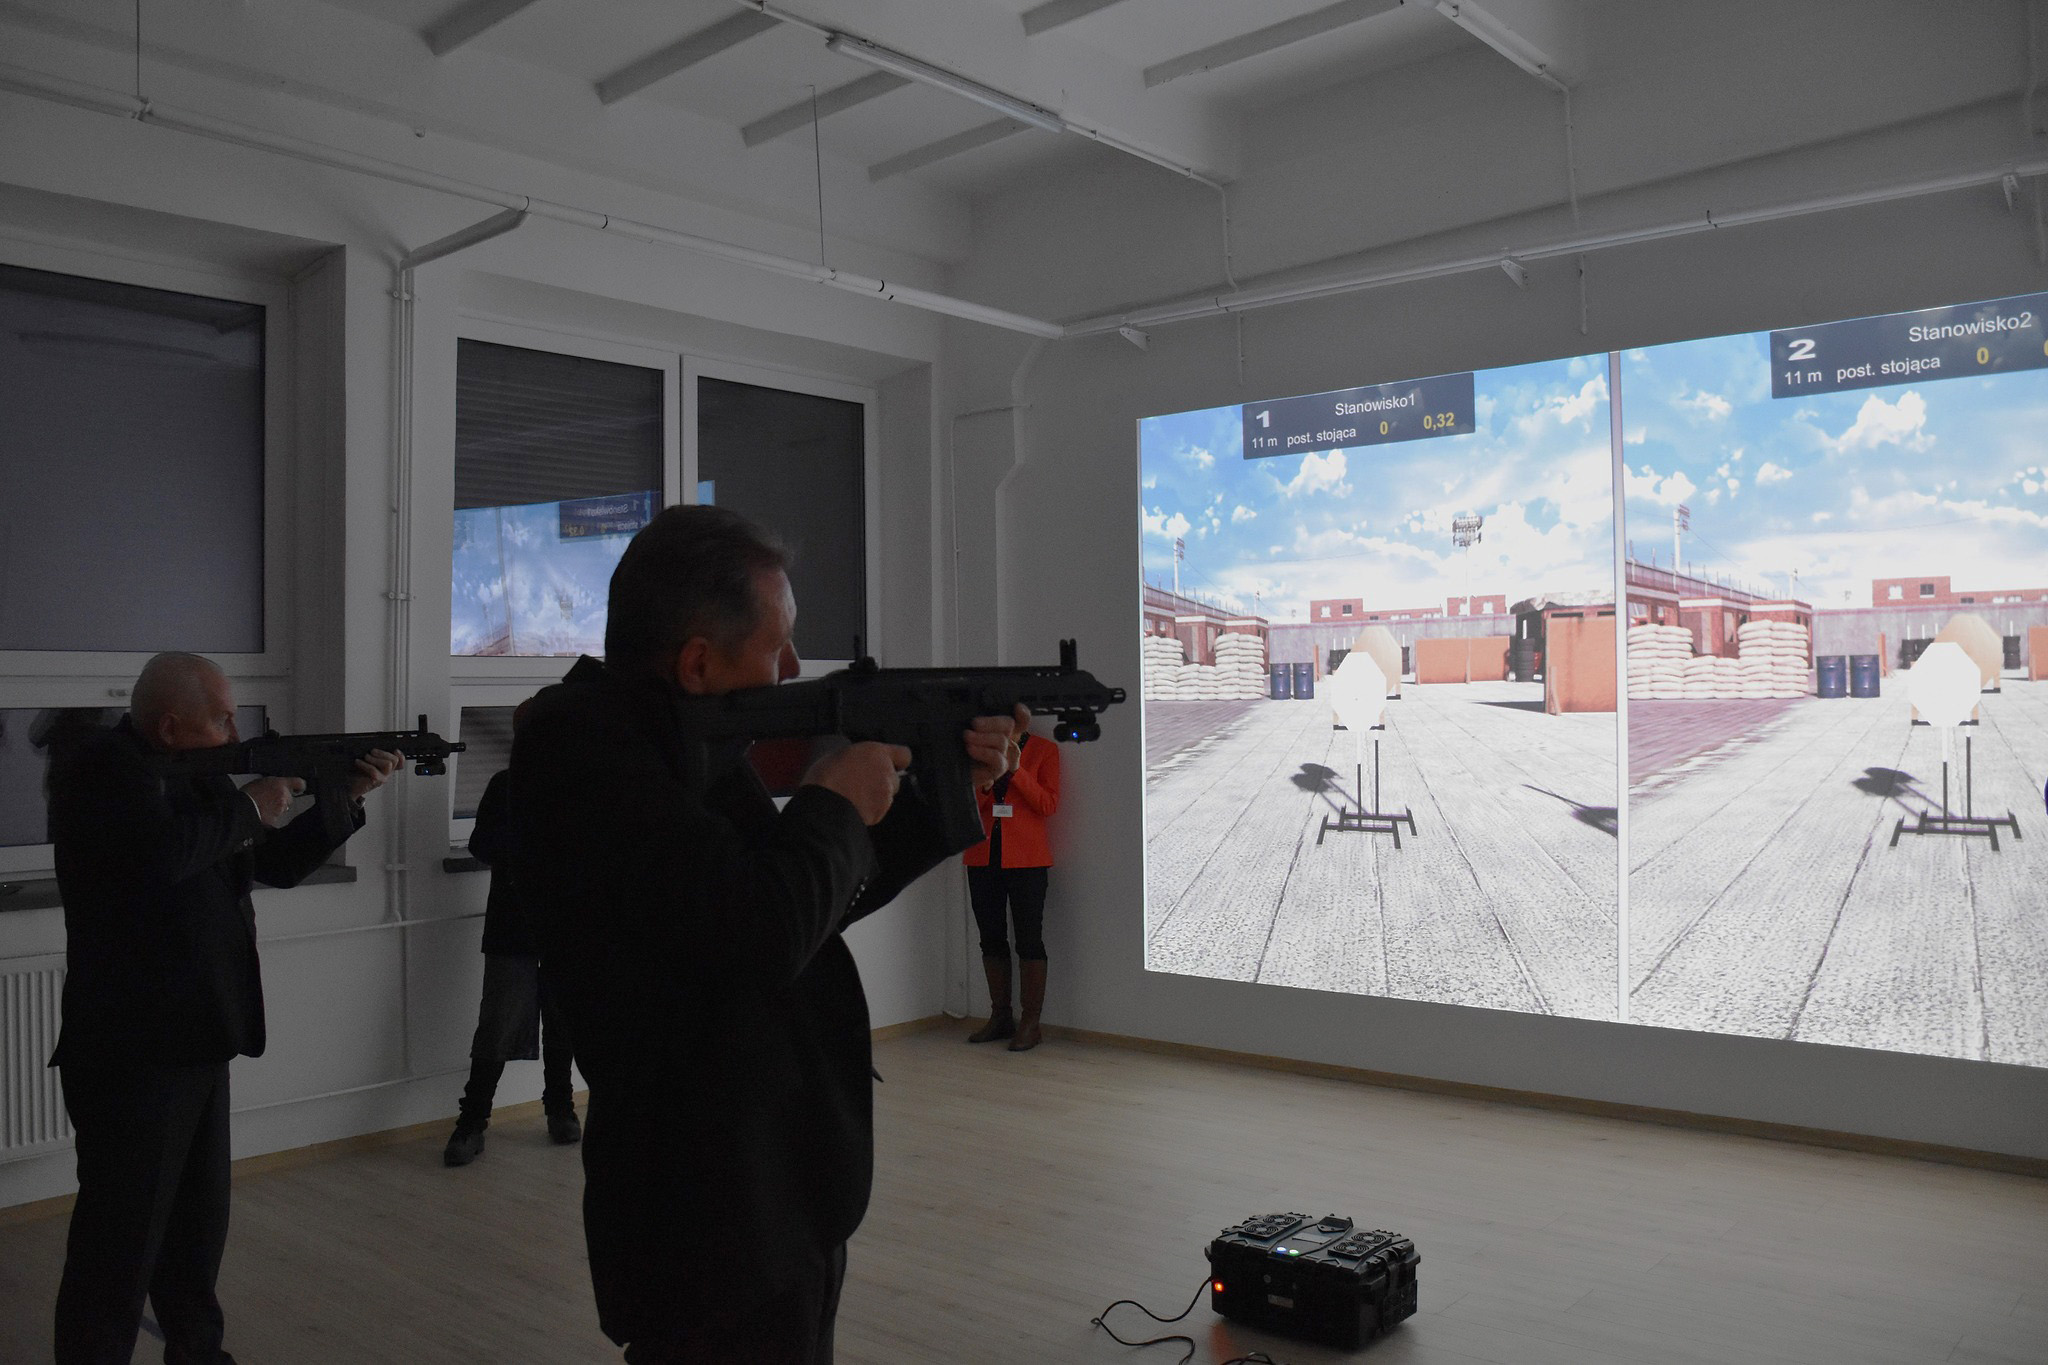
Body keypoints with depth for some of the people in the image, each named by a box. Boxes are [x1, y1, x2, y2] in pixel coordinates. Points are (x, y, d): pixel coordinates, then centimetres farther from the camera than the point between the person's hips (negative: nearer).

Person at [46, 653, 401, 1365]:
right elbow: (164, 850, -32)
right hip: (132, 1046, -9)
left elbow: (279, 864, 17)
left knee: (198, 1226, 19)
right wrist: (249, 809, -15)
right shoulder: (99, 767, -13)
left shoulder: (194, 777, 13)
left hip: (193, 1039, 9)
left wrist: (347, 797, 5)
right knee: (123, 1241, -2)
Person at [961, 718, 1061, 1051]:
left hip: (1026, 859, -4)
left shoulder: (1044, 750, 1)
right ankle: (1000, 1017, 19)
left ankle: (1030, 1024, 3)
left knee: (1029, 940, -3)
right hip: (982, 857, 4)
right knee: (991, 939, 9)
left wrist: (1014, 769, -15)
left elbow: (1049, 804, -8)